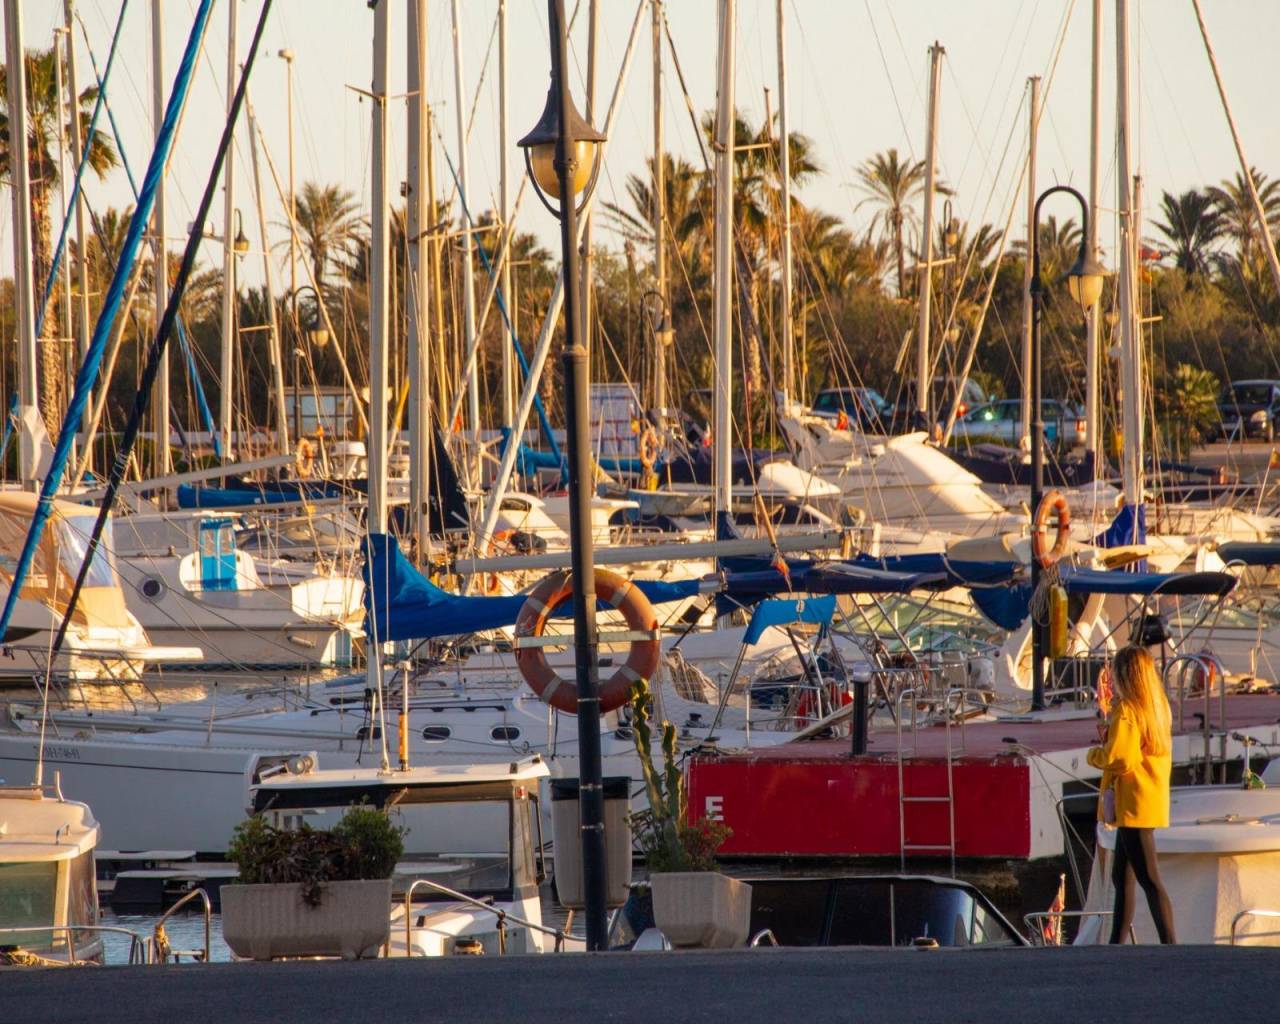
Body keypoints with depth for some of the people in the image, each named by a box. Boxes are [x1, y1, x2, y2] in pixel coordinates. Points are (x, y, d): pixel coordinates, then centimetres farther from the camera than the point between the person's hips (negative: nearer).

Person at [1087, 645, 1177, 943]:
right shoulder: (1157, 707, 12)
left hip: (1133, 804, -10)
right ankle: (1116, 946, 23)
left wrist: (1094, 754, -3)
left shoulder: (1126, 710, -16)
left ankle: (1170, 949, -16)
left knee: (1149, 879, -11)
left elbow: (1117, 757, -22)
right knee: (1122, 877, 17)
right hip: (1150, 802, 10)